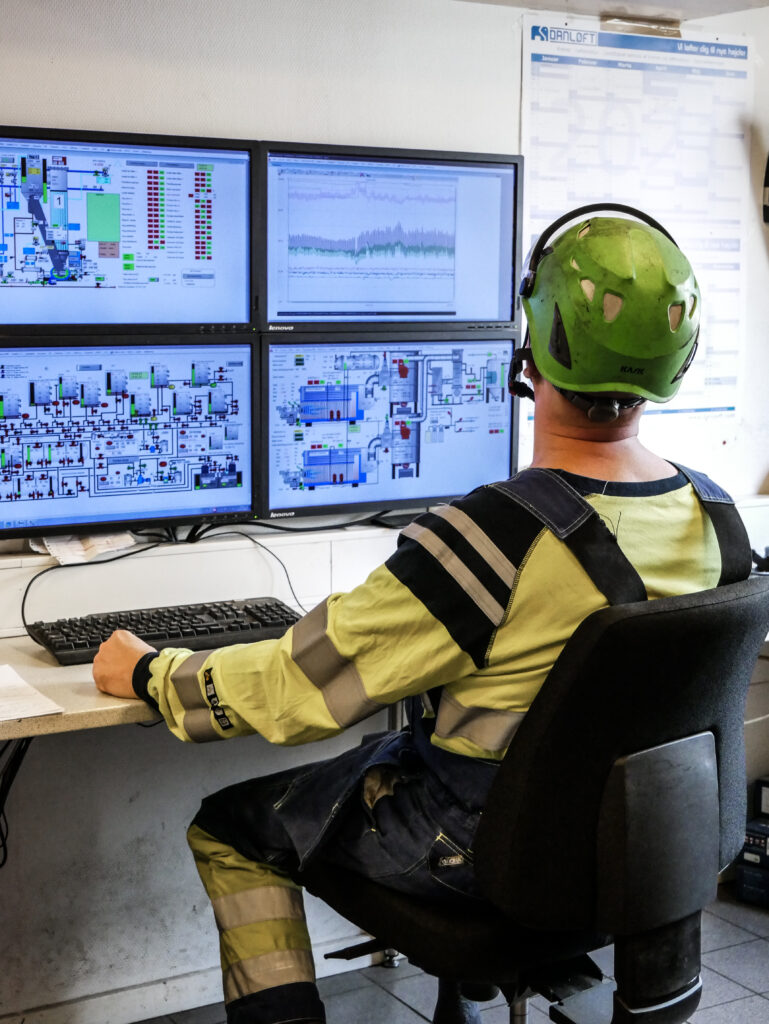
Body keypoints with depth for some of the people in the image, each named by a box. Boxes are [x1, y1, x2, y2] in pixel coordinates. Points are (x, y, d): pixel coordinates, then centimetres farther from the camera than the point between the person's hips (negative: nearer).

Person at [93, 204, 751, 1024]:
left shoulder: (493, 536, -33)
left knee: (228, 829, 13)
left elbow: (299, 683, -24)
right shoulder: (718, 516, -11)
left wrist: (146, 673, -7)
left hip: (482, 848, -7)